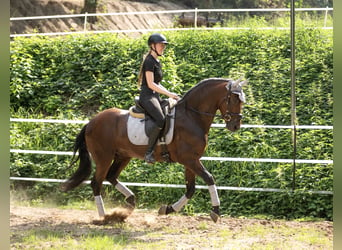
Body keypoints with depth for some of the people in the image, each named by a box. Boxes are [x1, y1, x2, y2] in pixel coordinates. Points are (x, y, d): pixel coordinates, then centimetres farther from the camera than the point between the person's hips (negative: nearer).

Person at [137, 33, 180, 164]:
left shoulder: (157, 62, 19)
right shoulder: (149, 61, -10)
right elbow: (151, 84, -17)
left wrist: (169, 93, 14)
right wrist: (168, 93, -18)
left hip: (155, 96, 10)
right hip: (147, 96, -10)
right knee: (161, 119, -31)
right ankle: (149, 152, -29)